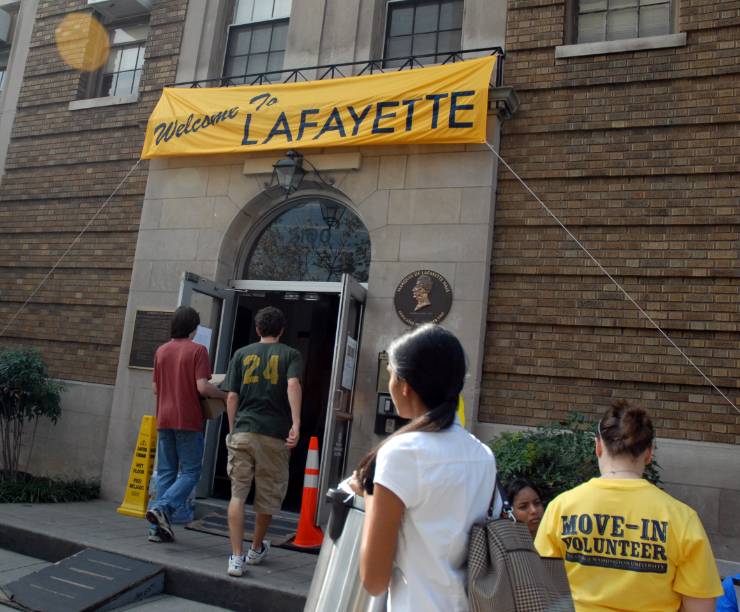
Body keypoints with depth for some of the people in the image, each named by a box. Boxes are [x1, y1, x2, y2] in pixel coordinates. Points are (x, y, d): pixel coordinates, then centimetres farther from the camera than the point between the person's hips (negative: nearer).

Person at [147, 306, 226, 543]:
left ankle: (158, 527, 11)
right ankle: (162, 507, -15)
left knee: (165, 473, 11)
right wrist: (225, 395, -1)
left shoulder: (161, 350, 8)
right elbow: (202, 387, -16)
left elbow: (155, 388, 12)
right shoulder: (197, 350, -8)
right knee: (190, 472, 4)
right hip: (189, 420, -6)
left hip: (164, 419, 6)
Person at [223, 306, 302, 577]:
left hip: (242, 431, 1)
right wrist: (296, 425, -20)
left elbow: (231, 397, 7)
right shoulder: (291, 355, 6)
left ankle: (236, 557, -1)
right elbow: (293, 385, -14)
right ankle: (256, 550, 33)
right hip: (274, 435, -1)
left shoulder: (242, 354, 11)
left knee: (238, 494, 6)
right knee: (268, 496, 16)